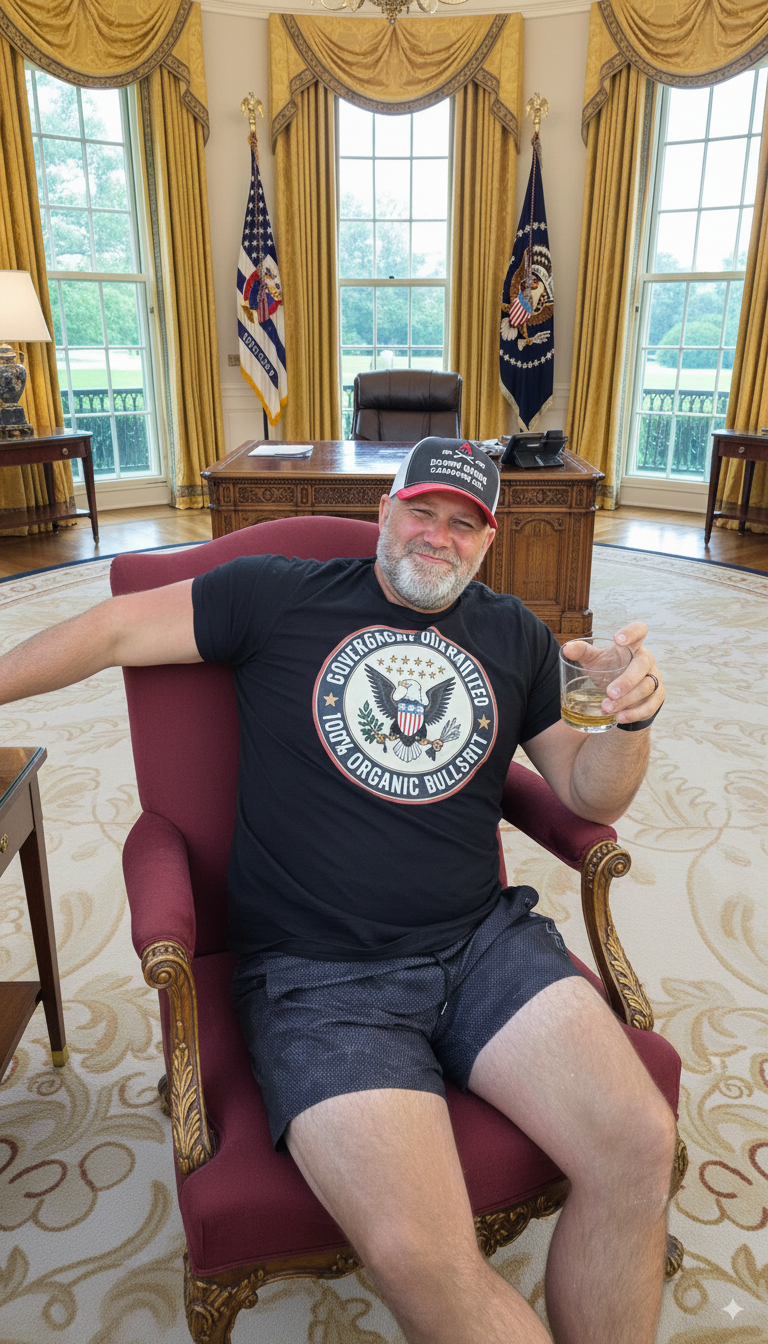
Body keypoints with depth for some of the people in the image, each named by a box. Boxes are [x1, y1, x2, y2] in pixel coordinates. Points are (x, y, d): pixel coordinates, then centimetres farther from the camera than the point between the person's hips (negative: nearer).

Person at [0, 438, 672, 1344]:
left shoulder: (515, 637, 14)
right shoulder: (279, 596, 4)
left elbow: (593, 798, 14)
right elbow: (117, 631, 9)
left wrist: (632, 719, -6)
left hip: (485, 943, 4)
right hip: (316, 975, -3)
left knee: (639, 1145, -17)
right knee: (420, 1256, -24)